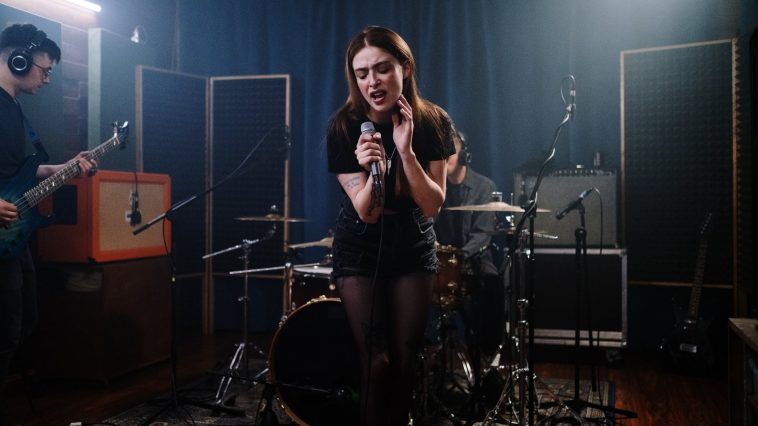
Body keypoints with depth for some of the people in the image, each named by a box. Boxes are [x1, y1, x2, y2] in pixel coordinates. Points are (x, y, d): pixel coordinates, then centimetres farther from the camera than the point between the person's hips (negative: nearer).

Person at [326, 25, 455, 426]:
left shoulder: (433, 121, -13)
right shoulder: (343, 126, -18)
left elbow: (432, 206, -16)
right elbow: (367, 212, -19)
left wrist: (406, 151, -30)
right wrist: (372, 169, -38)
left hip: (412, 246, 2)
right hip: (360, 250, -2)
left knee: (405, 359, 8)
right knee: (377, 362, -6)